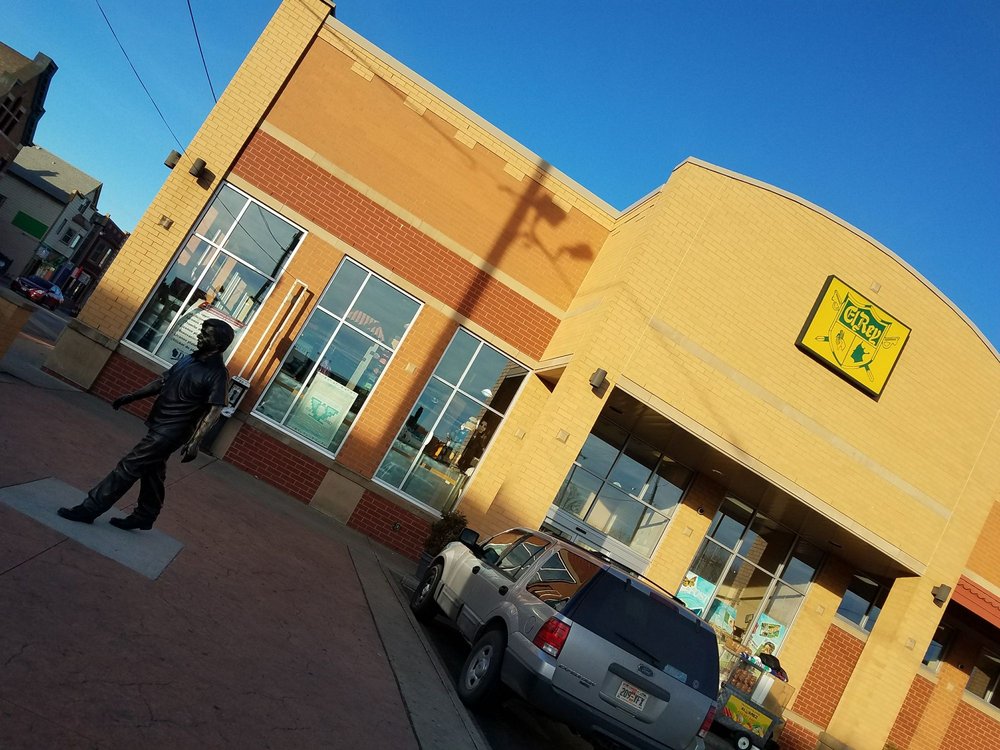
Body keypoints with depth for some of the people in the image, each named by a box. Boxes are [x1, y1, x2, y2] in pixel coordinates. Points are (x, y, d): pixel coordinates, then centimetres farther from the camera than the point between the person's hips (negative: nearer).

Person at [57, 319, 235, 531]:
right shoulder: (189, 358, 7)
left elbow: (214, 411, -22)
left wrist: (194, 441, -29)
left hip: (170, 433, -8)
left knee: (128, 467, -4)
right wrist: (132, 397, 15)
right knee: (152, 472, 19)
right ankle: (144, 517, 35)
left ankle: (89, 509, 6)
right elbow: (162, 381, 17)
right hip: (158, 426, 8)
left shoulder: (217, 374, -18)